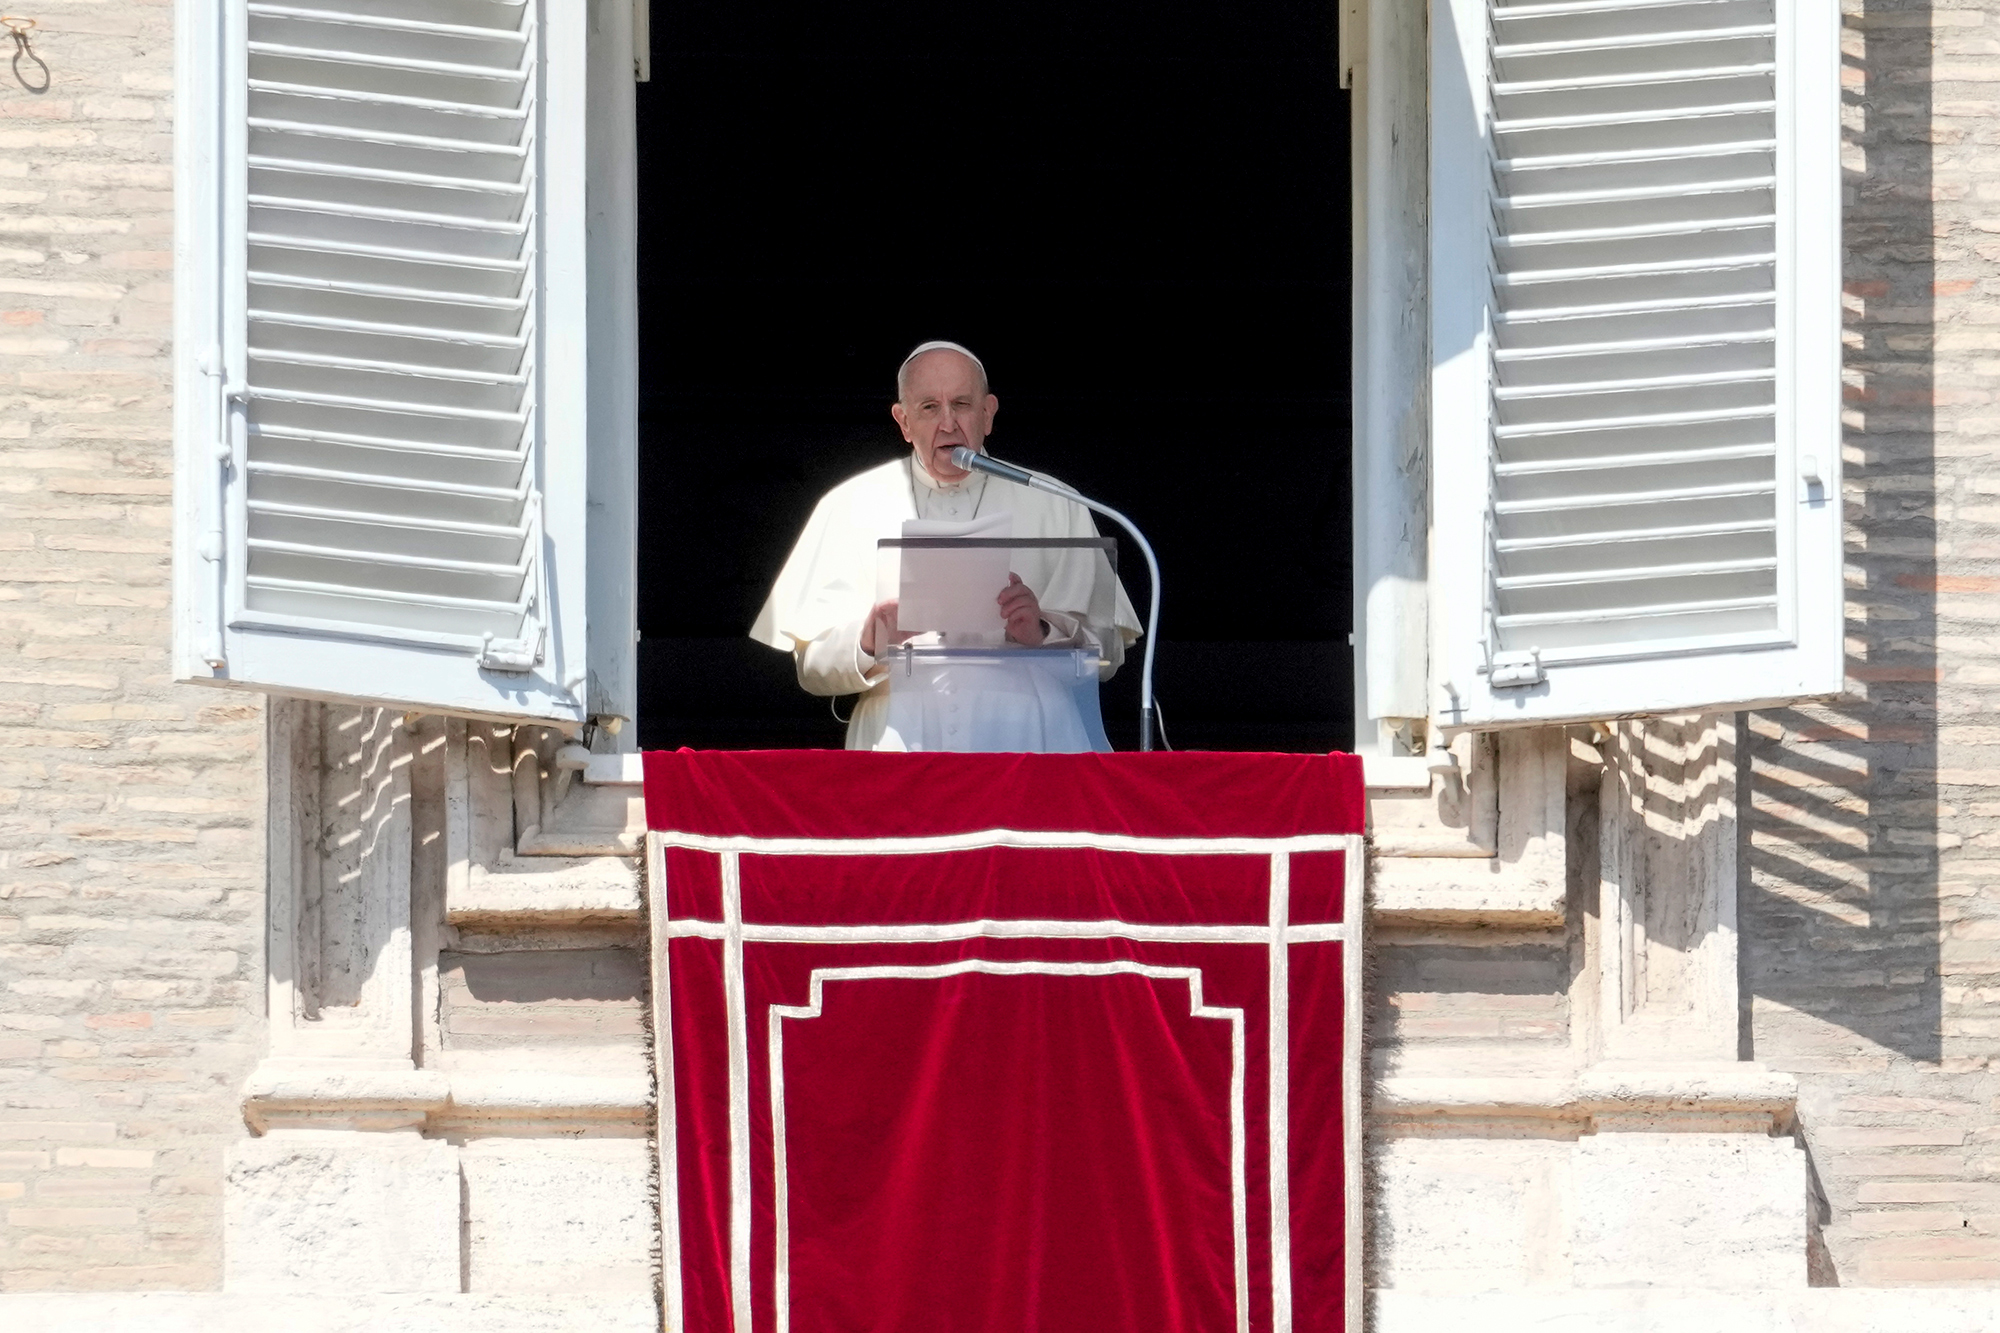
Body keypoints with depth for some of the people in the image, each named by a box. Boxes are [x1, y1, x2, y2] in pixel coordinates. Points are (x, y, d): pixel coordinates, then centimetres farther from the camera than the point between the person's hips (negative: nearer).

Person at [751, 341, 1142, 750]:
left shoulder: (1050, 506, 16)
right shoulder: (852, 506, 15)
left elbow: (1107, 650, 10)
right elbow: (812, 666, 9)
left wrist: (1042, 632, -10)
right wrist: (867, 642, -11)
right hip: (897, 743, 0)